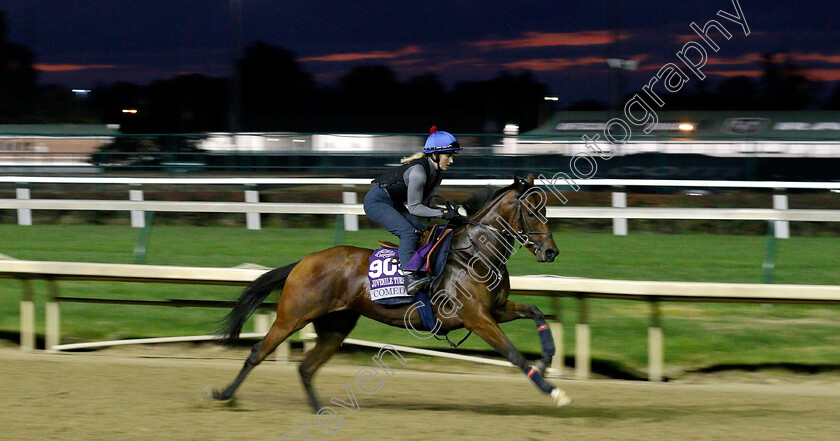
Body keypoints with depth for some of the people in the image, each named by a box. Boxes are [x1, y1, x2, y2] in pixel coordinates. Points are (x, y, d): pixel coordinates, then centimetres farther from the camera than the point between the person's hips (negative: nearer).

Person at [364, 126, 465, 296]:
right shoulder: (418, 171, -29)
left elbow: (426, 203, 3)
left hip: (395, 203, 10)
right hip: (376, 201, -10)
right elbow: (414, 207, -25)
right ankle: (409, 276, -35)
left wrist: (449, 212, -12)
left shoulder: (437, 172, 0)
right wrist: (443, 214, -29)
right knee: (409, 232, -25)